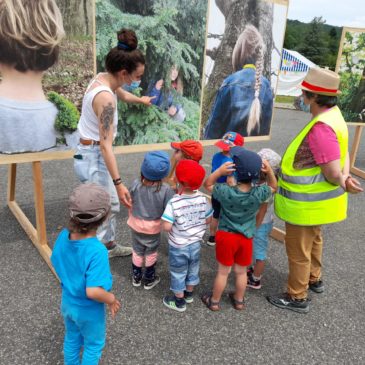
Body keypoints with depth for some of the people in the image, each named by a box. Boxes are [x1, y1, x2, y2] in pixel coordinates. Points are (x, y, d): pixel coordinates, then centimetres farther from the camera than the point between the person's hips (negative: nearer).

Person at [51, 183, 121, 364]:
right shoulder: (97, 251, -38)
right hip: (88, 310, -6)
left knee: (72, 339, 31)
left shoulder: (63, 236, -18)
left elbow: (57, 265, -3)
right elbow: (92, 291, -37)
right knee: (94, 345, 23)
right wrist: (112, 300, -19)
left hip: (67, 302, 6)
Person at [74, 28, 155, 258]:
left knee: (111, 204, 22)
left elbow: (123, 95, 26)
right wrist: (119, 183, -33)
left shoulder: (104, 79, 1)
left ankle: (109, 245, 40)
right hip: (94, 157, -10)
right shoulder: (105, 97, -28)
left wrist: (140, 100, 46)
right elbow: (105, 145, -31)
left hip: (92, 153, 10)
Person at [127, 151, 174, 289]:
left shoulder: (136, 184, -19)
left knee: (137, 251, 23)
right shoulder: (166, 190, -27)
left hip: (136, 225, 2)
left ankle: (136, 277, 42)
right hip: (153, 228, -2)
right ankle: (149, 279, 38)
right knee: (151, 253, 21)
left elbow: (131, 204, -5)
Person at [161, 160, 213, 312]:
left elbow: (166, 227, -30)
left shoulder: (174, 203, -29)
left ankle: (179, 301, 34)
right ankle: (189, 294, 47)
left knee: (178, 273, 16)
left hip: (178, 246, -5)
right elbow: (208, 220, -4)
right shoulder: (202, 199, -15)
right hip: (195, 243, 5)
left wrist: (175, 221, -9)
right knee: (192, 269, 26)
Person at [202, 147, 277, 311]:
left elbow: (207, 184, -7)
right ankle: (239, 300, 40)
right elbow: (273, 187, 4)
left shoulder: (226, 192, -25)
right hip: (246, 238, 2)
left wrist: (219, 171, -25)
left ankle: (214, 301, 33)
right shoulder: (259, 194, -18)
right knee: (241, 271, 21)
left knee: (223, 271, 14)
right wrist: (270, 172, -14)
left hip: (226, 236, -2)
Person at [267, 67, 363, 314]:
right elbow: (343, 154, 4)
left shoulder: (321, 128, -31)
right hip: (315, 200, 10)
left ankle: (297, 298, 28)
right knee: (313, 240, 28)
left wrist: (341, 182, -7)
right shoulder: (333, 115, 0)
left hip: (307, 204, -10)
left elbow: (333, 174, -29)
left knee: (298, 250, 8)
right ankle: (314, 280, 51)